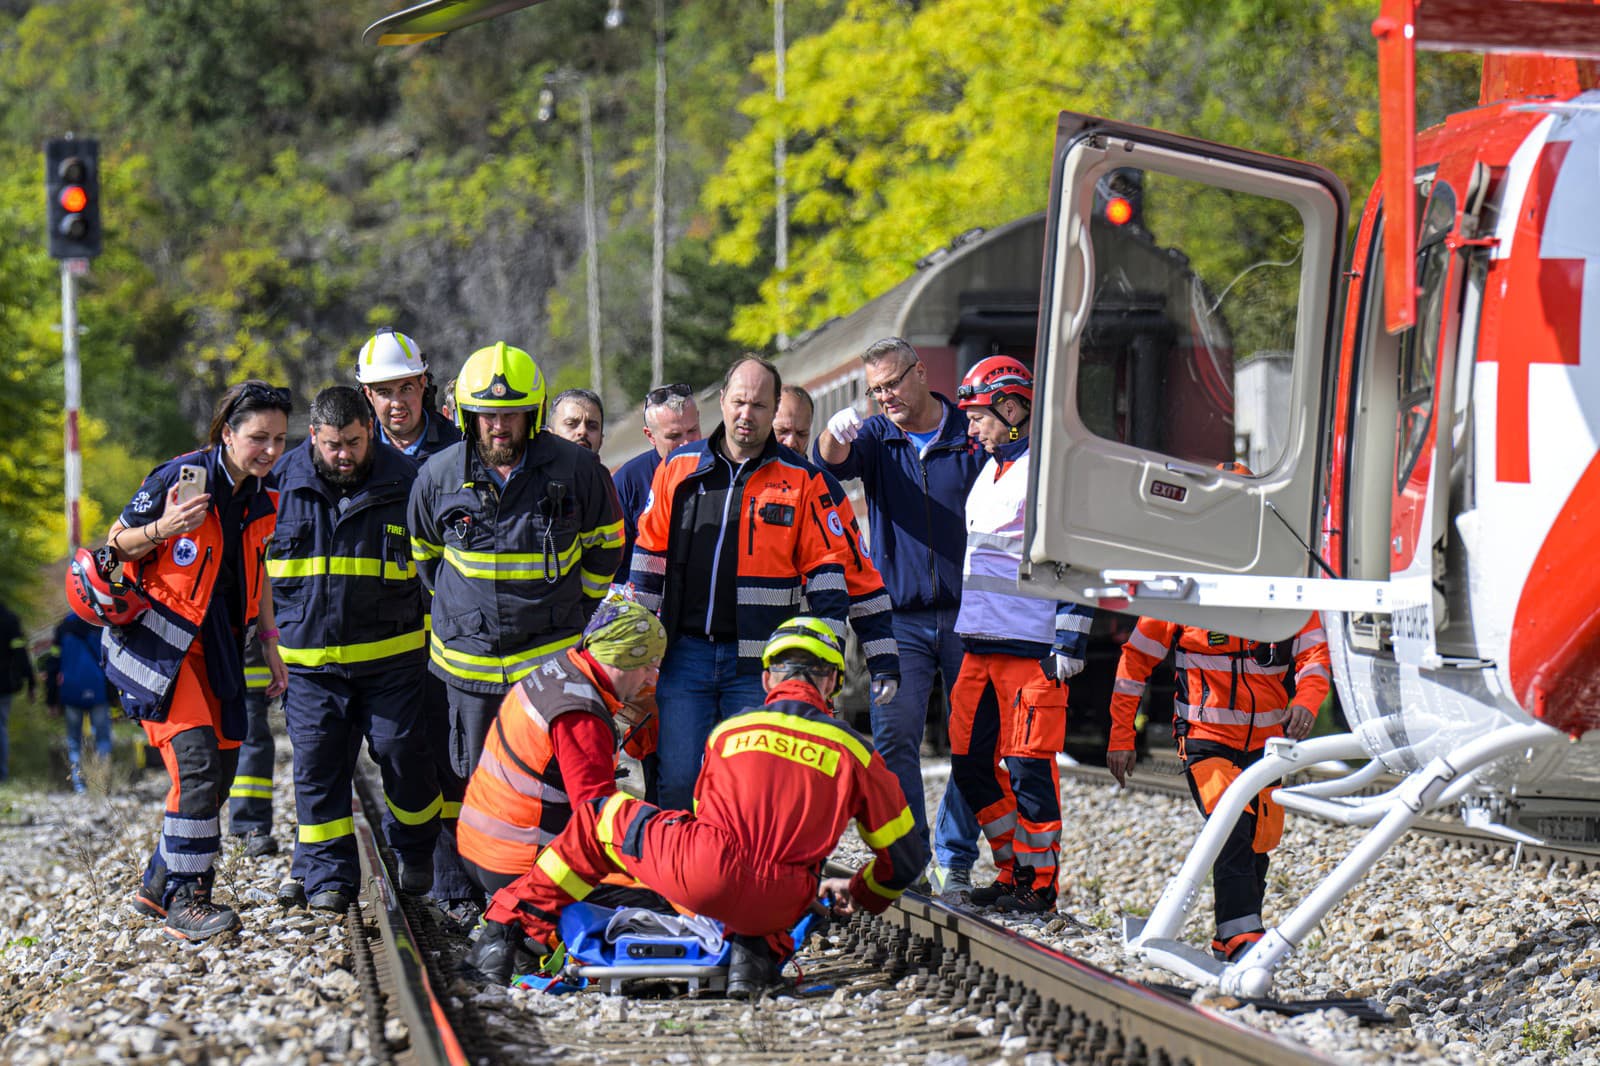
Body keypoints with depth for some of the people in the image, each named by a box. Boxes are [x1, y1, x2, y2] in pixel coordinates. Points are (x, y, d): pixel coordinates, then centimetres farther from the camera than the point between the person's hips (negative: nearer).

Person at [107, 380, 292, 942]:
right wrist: (162, 529, -28)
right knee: (196, 763, -17)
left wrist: (269, 642, 15)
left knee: (221, 768, 6)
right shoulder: (180, 477, -16)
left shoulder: (260, 500, 6)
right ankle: (183, 902, -11)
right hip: (156, 638, -8)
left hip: (213, 643, 8)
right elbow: (117, 543, -9)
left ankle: (159, 885, 20)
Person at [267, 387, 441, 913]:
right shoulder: (284, 481, 1)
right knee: (317, 765, -1)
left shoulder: (404, 480, -2)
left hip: (391, 653, -1)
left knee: (403, 752, 2)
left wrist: (433, 638, 7)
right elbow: (259, 564, 13)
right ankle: (327, 875, 7)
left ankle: (417, 852, 25)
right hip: (311, 659, 1)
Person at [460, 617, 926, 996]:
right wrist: (861, 892, 45)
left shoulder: (729, 730, 21)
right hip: (777, 906, 1)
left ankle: (505, 930, 16)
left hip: (701, 876, 0)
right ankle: (758, 950, 6)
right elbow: (906, 856, 24)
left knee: (600, 819, 23)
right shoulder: (855, 750, 18)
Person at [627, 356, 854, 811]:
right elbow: (649, 556, 14)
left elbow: (826, 569, 5)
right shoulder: (678, 468, 9)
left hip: (759, 665, -2)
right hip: (684, 652, 2)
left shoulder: (801, 480, 3)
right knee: (677, 782, -2)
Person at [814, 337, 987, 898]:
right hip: (898, 616, 1)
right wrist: (835, 435, -38)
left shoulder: (973, 435, 3)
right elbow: (835, 463, -13)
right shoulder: (876, 437, 8)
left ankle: (955, 862, 11)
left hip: (966, 615, -1)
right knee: (894, 740, -5)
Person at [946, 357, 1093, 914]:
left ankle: (1040, 883, 1)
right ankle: (1013, 870, 19)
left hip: (1031, 648, -9)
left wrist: (1069, 644, -16)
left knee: (1027, 764, -7)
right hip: (980, 646, 9)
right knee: (971, 763, 8)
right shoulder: (988, 474, 18)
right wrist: (968, 635, 27)